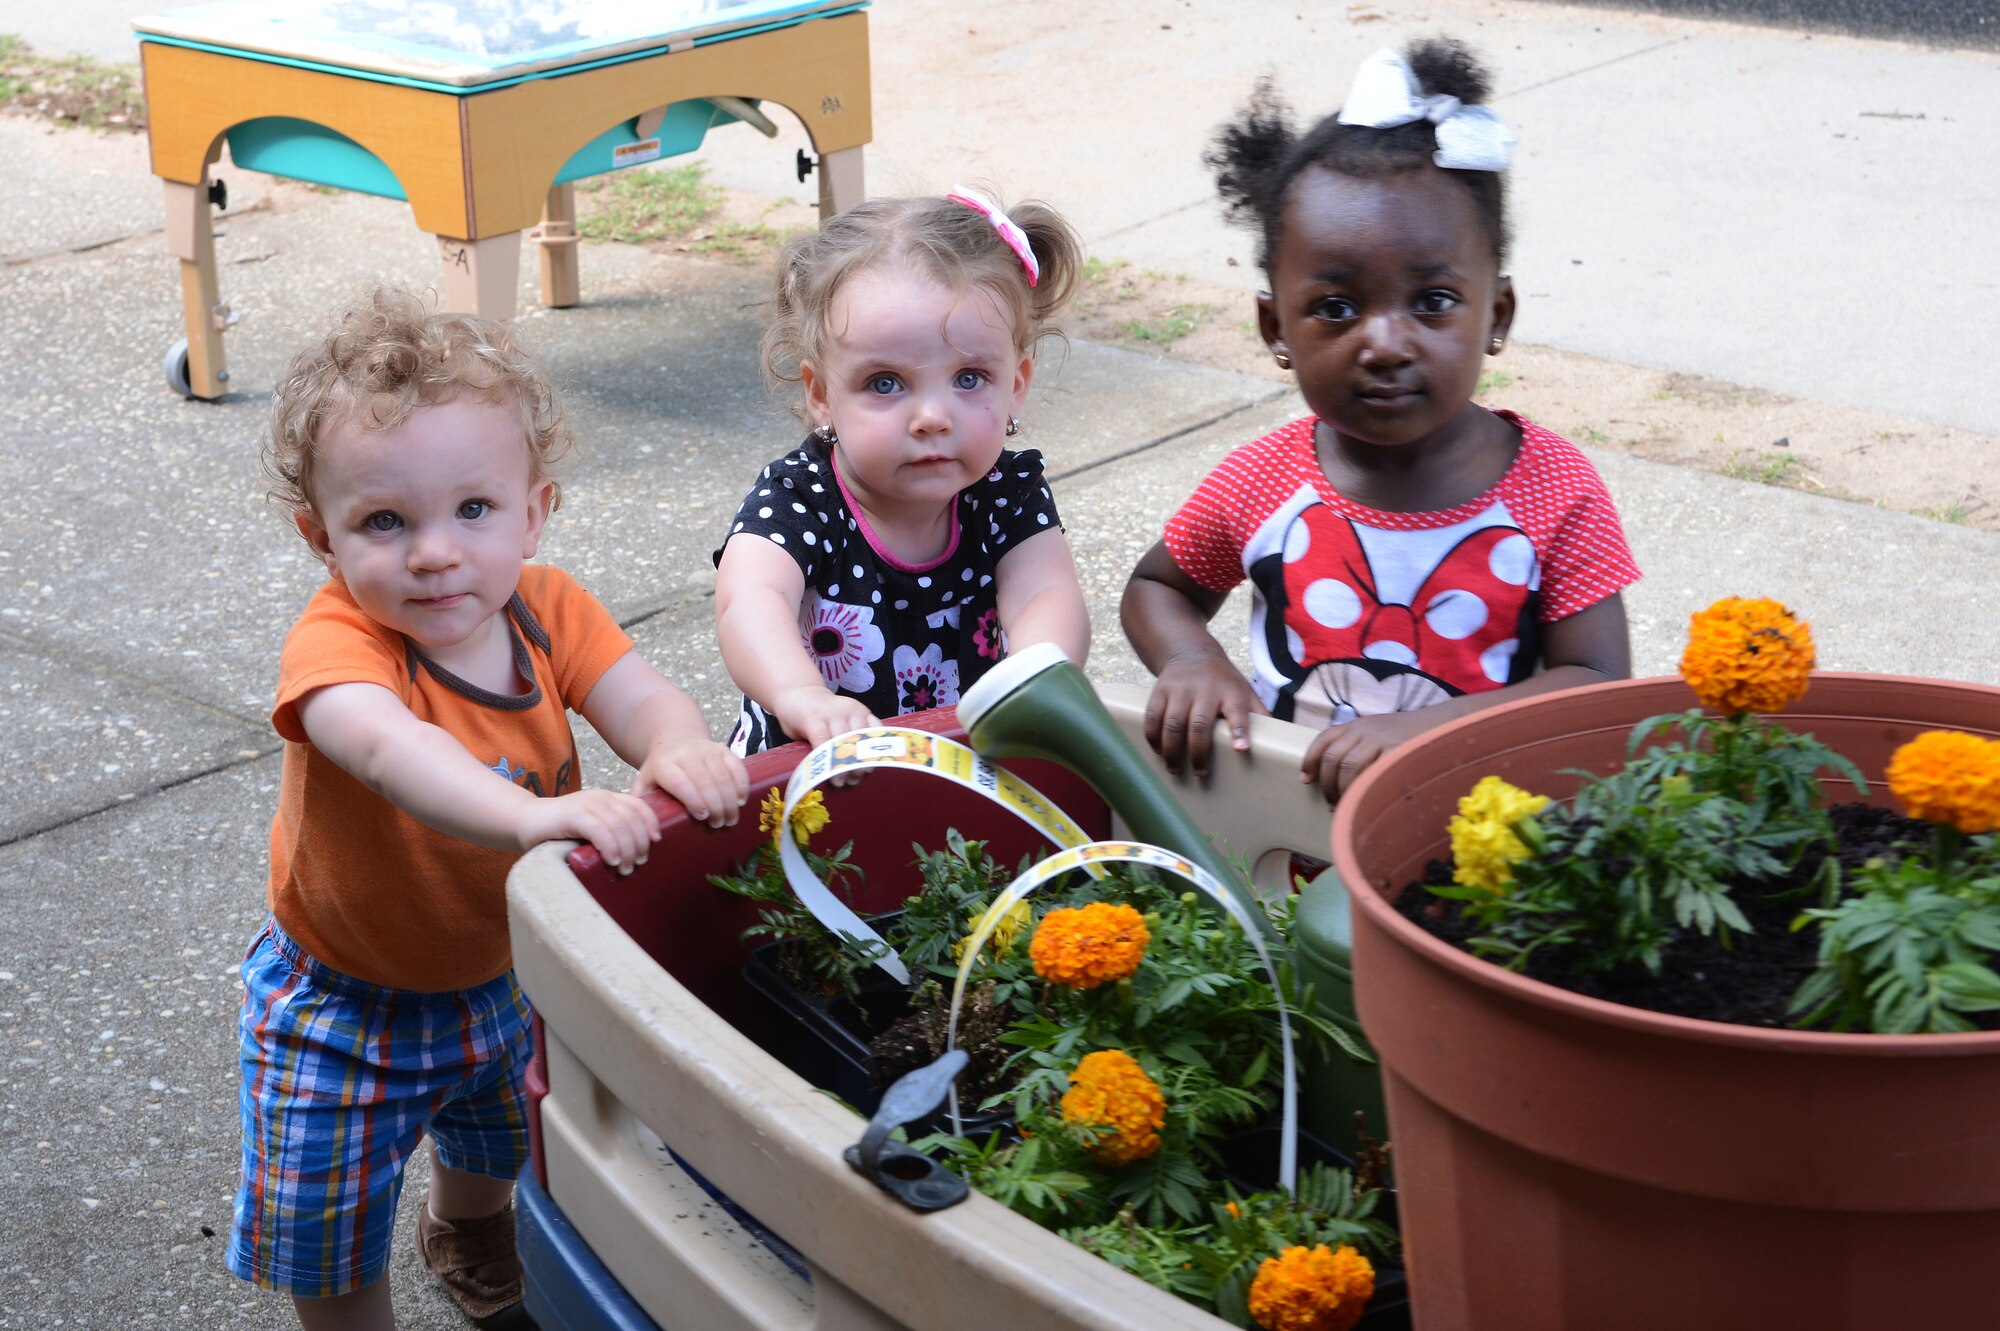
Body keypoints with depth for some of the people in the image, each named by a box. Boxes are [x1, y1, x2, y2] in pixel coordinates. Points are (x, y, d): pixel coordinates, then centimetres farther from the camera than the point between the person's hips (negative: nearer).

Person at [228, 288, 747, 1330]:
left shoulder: (549, 610, -14)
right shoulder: (336, 641, -33)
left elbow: (638, 695, -26)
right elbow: (386, 746, -52)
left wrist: (679, 748, -52)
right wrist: (531, 815, -71)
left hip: (500, 971, 5)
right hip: (345, 1000, -5)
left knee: (499, 1150, 32)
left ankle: (467, 1236, 64)